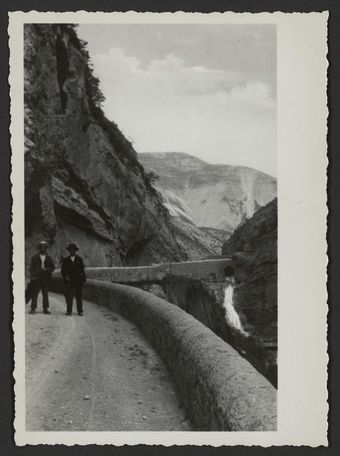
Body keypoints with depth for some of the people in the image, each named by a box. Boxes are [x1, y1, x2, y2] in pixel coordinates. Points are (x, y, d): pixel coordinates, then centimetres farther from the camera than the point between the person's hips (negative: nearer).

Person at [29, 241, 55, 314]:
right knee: (35, 293, -3)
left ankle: (45, 308, 7)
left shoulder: (48, 258, 13)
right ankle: (33, 308, 1)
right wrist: (32, 276, -7)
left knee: (45, 294, 2)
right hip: (36, 278, -2)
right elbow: (31, 267, 4)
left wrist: (47, 269, -8)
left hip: (45, 278, 2)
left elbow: (52, 267, 11)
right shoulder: (34, 257, 7)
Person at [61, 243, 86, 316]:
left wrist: (83, 279, 0)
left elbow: (82, 269, 8)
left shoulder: (79, 259, 9)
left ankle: (80, 311, 10)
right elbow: (63, 270, 8)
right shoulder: (65, 260, 8)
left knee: (79, 296, 4)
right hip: (69, 281, 0)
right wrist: (65, 276, -10)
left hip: (78, 281, 0)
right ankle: (69, 311, 1)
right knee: (69, 296, -5)